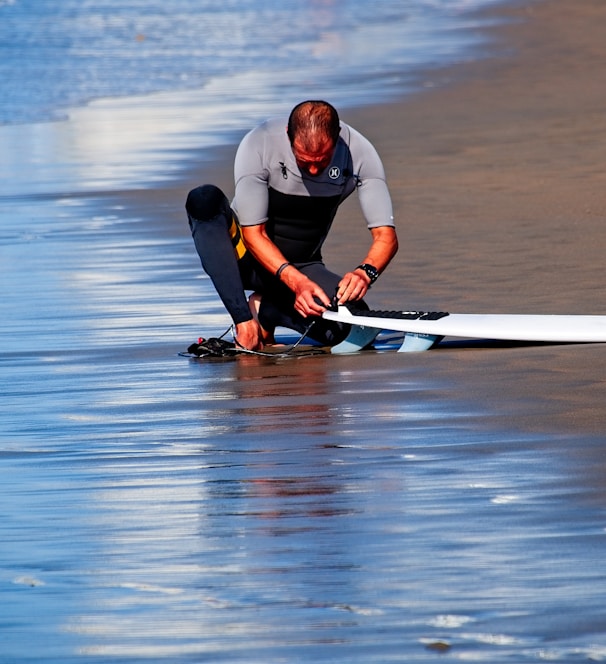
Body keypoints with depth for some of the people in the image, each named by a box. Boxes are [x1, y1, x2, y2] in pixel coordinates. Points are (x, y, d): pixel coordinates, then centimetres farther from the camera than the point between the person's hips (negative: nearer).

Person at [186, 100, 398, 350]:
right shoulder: (257, 146, -24)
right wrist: (297, 282, -37)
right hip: (248, 257, -2)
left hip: (302, 266, 2)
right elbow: (253, 233, -22)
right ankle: (244, 319, -32)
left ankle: (264, 309, 0)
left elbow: (385, 236, -17)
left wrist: (365, 271, -39)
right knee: (205, 198, -33)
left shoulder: (359, 153, -18)